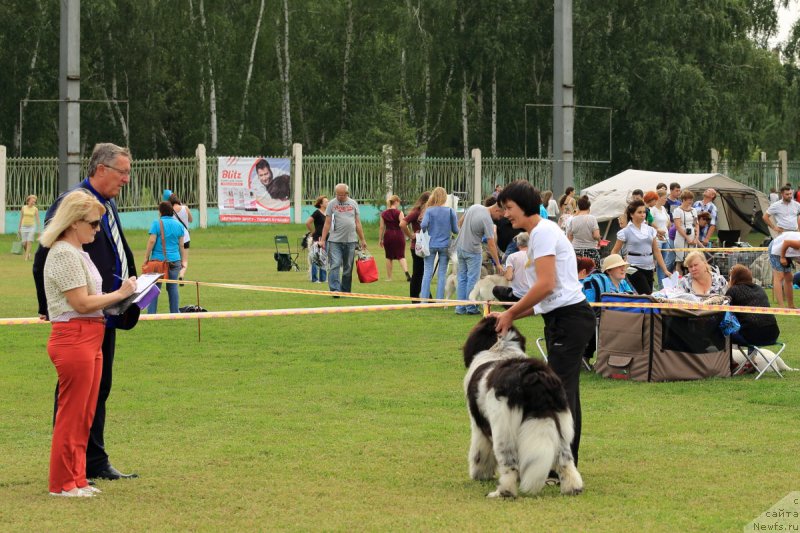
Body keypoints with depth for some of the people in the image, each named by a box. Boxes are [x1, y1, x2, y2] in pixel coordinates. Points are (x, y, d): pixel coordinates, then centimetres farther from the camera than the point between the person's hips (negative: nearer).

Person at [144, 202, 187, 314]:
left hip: (158, 259, -4)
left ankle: (151, 312, -2)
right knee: (173, 288, 8)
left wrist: (146, 258, -5)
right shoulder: (178, 225, 8)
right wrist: (183, 262, 16)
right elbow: (181, 245, 11)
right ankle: (175, 312, 9)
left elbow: (151, 241, -10)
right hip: (174, 260, 4)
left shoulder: (157, 224, -5)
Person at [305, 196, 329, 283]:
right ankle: (314, 278, 3)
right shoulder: (317, 213, -11)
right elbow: (307, 223, -16)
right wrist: (313, 231, -6)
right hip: (317, 238, -8)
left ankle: (323, 278, 18)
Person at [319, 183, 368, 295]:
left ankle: (345, 290, 14)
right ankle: (335, 290, -14)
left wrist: (362, 240, 11)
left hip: (351, 240, 2)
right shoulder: (332, 204, 4)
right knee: (335, 265, -11)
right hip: (335, 241, -2)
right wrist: (322, 240, -3)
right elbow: (327, 223, 2)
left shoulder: (353, 204, 11)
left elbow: (358, 223, 13)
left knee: (348, 267, 6)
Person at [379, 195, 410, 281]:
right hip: (398, 235, -2)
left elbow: (381, 227, 6)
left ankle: (389, 277, 16)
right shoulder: (399, 213, -6)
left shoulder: (384, 213, 5)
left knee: (389, 257, 11)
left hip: (388, 235, 2)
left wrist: (380, 239, 10)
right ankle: (406, 272, -21)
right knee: (401, 256, 0)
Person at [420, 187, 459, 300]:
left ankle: (424, 298, 4)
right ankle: (439, 300, 7)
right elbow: (455, 230, -2)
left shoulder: (429, 210, -7)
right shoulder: (450, 211, -4)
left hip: (431, 244, 0)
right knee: (442, 274, 6)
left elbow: (423, 225, -19)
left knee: (428, 272, 5)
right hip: (445, 245, 0)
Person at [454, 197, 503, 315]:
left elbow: (460, 222, 9)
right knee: (472, 279, 3)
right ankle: (470, 308, 7)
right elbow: (491, 245, -21)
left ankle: (460, 308, 16)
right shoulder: (487, 220, -22)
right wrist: (498, 264, -15)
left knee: (462, 278, 13)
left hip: (460, 247, 7)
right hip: (473, 251, -7)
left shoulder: (474, 207, -3)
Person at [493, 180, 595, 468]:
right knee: (565, 392, 12)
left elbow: (546, 285, -19)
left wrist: (511, 313, -10)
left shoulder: (543, 232, -10)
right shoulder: (539, 233, 20)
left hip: (569, 319, -10)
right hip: (560, 320, 10)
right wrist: (509, 316, 12)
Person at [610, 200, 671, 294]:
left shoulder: (650, 230, 9)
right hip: (635, 268, -5)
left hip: (649, 268, 5)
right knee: (647, 295, -16)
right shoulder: (626, 232, -4)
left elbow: (656, 251, 11)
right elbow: (614, 252, 1)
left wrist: (665, 270, 6)